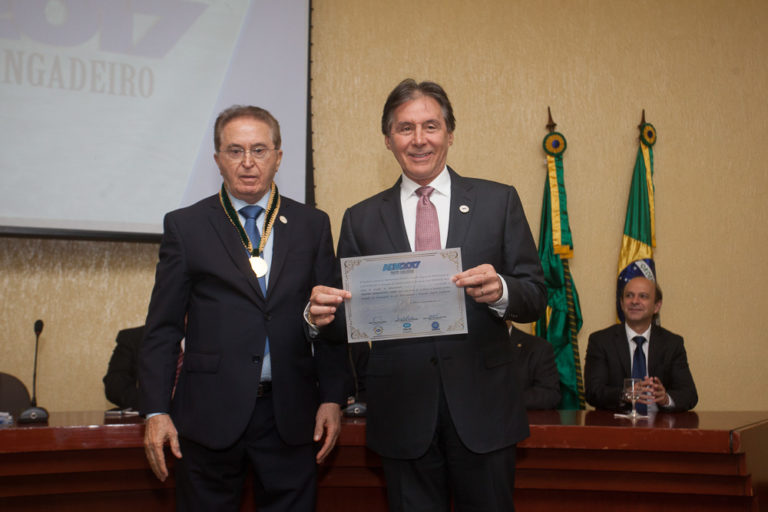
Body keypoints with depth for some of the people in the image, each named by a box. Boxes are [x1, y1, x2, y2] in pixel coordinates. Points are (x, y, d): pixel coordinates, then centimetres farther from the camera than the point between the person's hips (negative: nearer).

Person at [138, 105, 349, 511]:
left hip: (291, 416, 1)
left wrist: (332, 399, 1)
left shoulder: (313, 226, 8)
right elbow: (162, 328, 2)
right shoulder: (185, 226, 4)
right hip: (210, 413, -1)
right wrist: (155, 411, -5)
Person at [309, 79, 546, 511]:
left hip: (482, 406, 0)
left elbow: (536, 296, 0)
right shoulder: (362, 219, 7)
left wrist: (500, 291, -22)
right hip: (402, 411, 1)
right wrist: (323, 312, -17)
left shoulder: (498, 201, 3)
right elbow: (350, 313, 5)